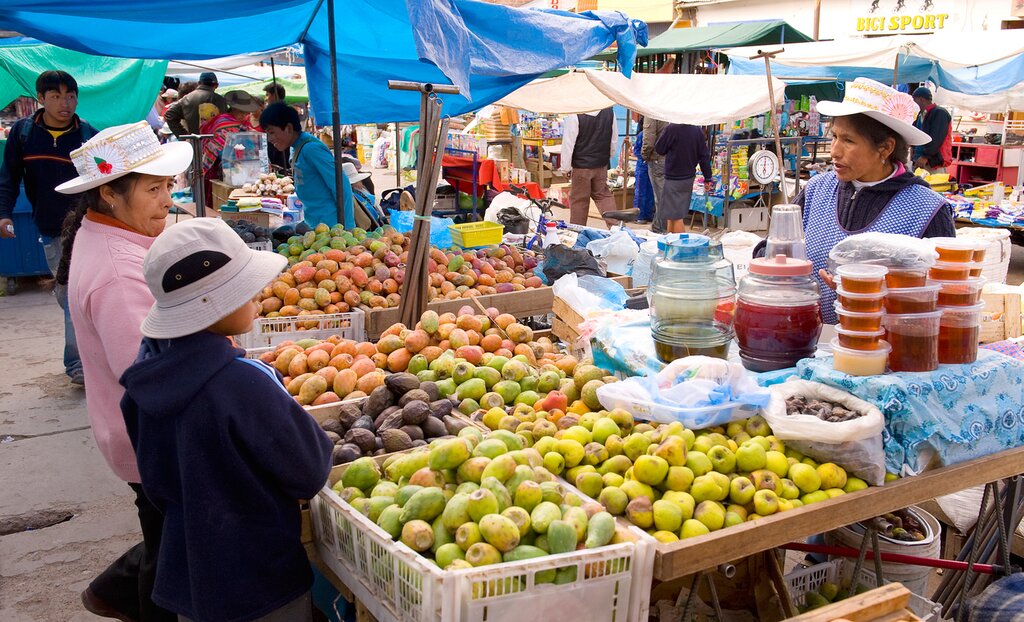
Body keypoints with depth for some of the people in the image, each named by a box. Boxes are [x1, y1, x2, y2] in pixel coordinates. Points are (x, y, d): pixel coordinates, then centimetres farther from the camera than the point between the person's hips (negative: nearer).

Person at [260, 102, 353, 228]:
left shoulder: (311, 149, -16)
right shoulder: (297, 149, 12)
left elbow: (341, 185, -19)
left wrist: (347, 227, -20)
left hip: (329, 224, -9)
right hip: (314, 224, 9)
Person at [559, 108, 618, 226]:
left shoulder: (574, 115, -19)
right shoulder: (609, 112, -3)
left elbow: (568, 144, -14)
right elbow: (614, 139, 8)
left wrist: (566, 167, -5)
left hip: (581, 166, -4)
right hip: (602, 165, 4)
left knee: (579, 199, 6)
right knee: (604, 196, 15)